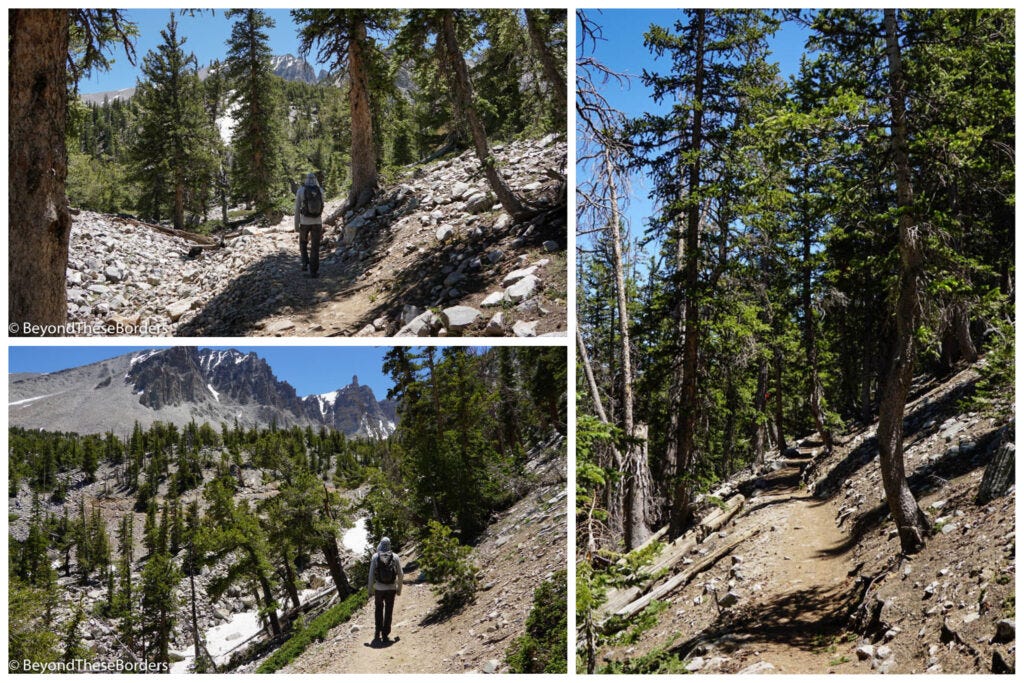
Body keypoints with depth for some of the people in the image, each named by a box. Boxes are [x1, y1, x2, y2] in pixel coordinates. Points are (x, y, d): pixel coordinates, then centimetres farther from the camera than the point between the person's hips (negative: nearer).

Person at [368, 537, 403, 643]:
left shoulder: (375, 557, -5)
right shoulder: (395, 557, -2)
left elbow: (371, 574, -5)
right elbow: (400, 574, 0)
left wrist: (370, 588, 3)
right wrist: (399, 588, 10)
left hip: (379, 588, 0)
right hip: (391, 588, 0)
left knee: (378, 610, 18)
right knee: (388, 612, 9)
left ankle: (377, 633, 14)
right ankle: (385, 635, 8)